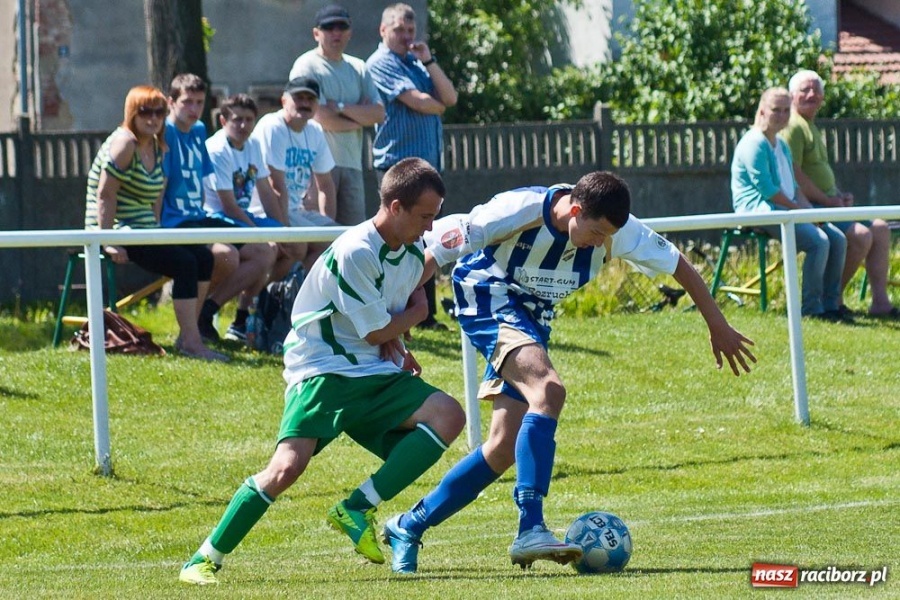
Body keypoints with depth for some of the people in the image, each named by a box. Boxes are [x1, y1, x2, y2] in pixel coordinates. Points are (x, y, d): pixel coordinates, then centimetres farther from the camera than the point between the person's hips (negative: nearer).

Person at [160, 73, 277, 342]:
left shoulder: (198, 131, 14)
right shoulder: (166, 132, -12)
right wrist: (157, 229, -23)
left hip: (199, 219, 10)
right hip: (173, 224, -10)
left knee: (266, 253, 4)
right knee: (226, 255, -34)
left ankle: (208, 309, -1)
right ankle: (192, 318, -10)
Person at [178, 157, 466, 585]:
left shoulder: (412, 251, 7)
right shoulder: (354, 253, -20)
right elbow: (376, 332, -11)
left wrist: (393, 344, 3)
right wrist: (416, 312, 7)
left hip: (374, 373, 8)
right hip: (323, 371, -8)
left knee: (448, 416, -15)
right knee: (287, 467, -25)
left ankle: (357, 510, -11)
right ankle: (204, 560, -10)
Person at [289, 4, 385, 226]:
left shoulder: (358, 68, 17)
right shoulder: (307, 66, -2)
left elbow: (379, 114, 5)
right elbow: (321, 117, -13)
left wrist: (341, 107, -8)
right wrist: (359, 118, 2)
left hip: (352, 163, 6)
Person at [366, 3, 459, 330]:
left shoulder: (418, 63, 20)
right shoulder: (380, 63, -3)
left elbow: (450, 98, 7)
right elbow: (417, 101, -13)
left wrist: (428, 60, -1)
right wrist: (438, 106, 8)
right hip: (397, 161, -7)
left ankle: (426, 314, 9)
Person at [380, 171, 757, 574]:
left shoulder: (616, 230, -14)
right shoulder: (521, 212, -28)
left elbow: (677, 265, 0)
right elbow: (442, 246, -21)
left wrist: (718, 328, 4)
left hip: (533, 318, 7)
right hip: (488, 298, -7)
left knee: (505, 448, 1)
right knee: (548, 390, -31)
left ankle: (409, 526, 15)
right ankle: (530, 530, -38)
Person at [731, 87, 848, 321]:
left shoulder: (782, 145, 21)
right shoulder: (754, 143, -10)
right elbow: (765, 188, -17)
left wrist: (809, 208, 5)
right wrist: (797, 207, -13)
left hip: (787, 208, 10)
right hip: (760, 211, -10)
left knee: (838, 239, -4)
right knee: (818, 241, -26)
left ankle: (830, 304, -2)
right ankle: (811, 308, -20)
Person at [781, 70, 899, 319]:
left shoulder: (811, 127, 22)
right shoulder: (793, 127, -12)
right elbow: (794, 176, -21)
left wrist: (840, 194, 12)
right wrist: (827, 200, -17)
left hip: (827, 202, 11)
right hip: (807, 206, -11)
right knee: (861, 235, -24)